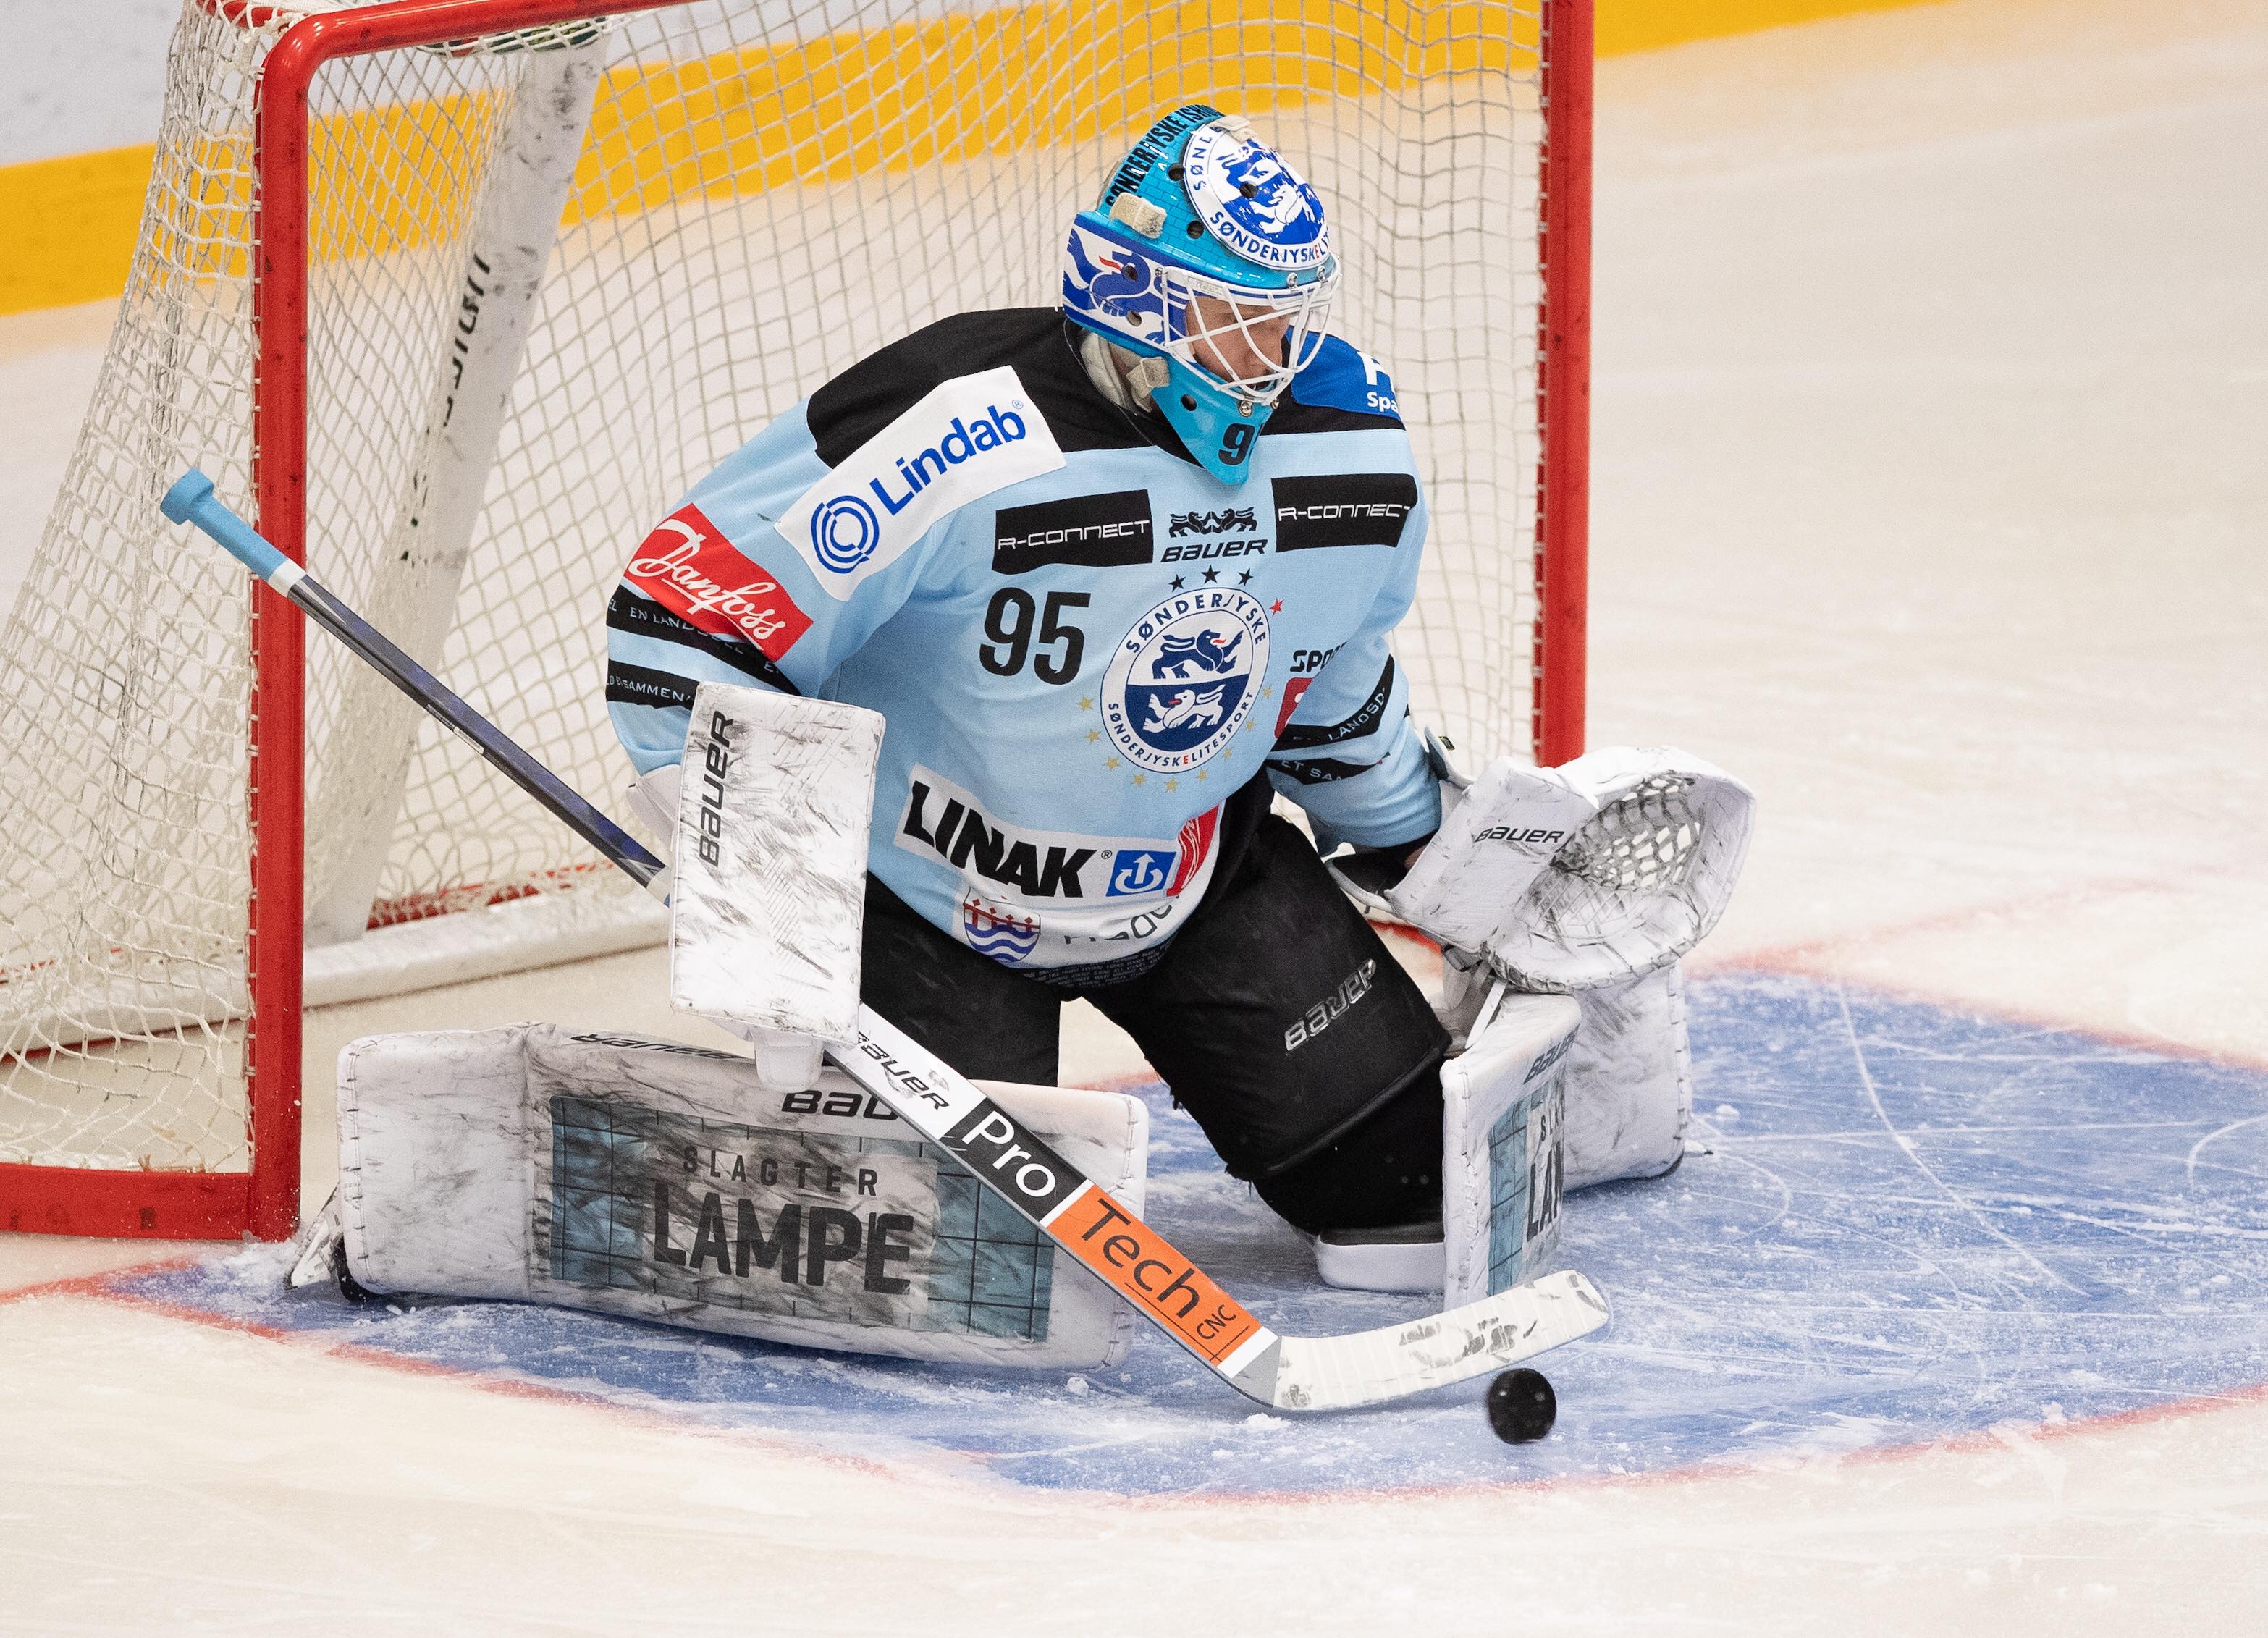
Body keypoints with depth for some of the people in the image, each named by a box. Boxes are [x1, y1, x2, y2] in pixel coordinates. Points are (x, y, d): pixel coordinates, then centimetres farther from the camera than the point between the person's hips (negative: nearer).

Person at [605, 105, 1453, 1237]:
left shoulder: (1353, 445, -11)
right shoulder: (958, 443, -31)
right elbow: (681, 615, -27)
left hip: (1194, 875, 5)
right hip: (927, 882, -5)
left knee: (1403, 1169, 1)